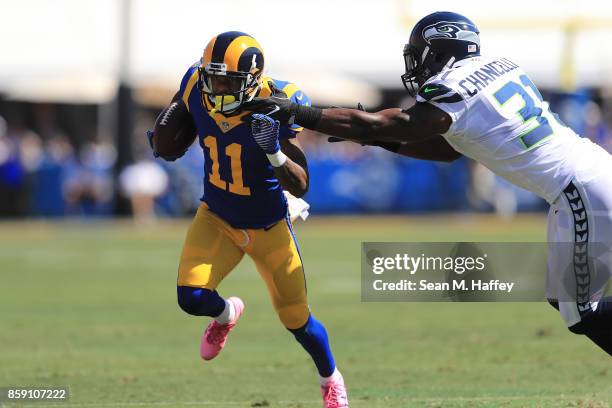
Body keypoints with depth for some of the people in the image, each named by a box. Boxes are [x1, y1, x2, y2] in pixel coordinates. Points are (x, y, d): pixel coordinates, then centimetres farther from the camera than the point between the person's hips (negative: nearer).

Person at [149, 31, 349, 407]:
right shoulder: (197, 88, -18)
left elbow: (300, 186, -27)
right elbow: (177, 107, 11)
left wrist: (274, 152, -43)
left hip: (268, 227, -3)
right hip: (217, 218, 3)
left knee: (297, 321, 9)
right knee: (192, 297, -18)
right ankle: (226, 313, 21)